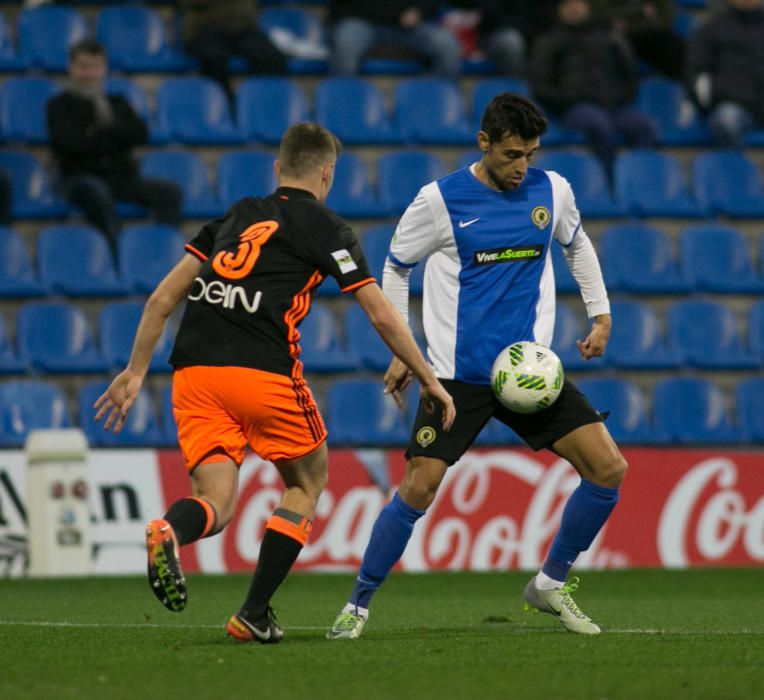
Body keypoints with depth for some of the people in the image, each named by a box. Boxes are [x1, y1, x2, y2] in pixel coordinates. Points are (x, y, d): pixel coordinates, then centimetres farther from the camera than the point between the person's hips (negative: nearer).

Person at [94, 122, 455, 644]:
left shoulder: (236, 215, 23)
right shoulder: (325, 228, 9)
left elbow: (163, 297, 20)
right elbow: (382, 316, 5)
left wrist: (136, 371, 24)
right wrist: (429, 380, 14)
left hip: (194, 372, 4)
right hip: (263, 372, -4)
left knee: (216, 505, 1)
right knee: (308, 482, 18)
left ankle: (168, 533, -35)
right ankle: (255, 614, 9)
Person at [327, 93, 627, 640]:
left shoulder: (552, 191, 3)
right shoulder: (439, 200, -7)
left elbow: (577, 246, 23)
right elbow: (396, 267, 6)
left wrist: (601, 315, 18)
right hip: (459, 374, -4)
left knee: (609, 468, -6)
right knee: (418, 489, -14)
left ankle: (551, 583, 12)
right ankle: (358, 605, 2)